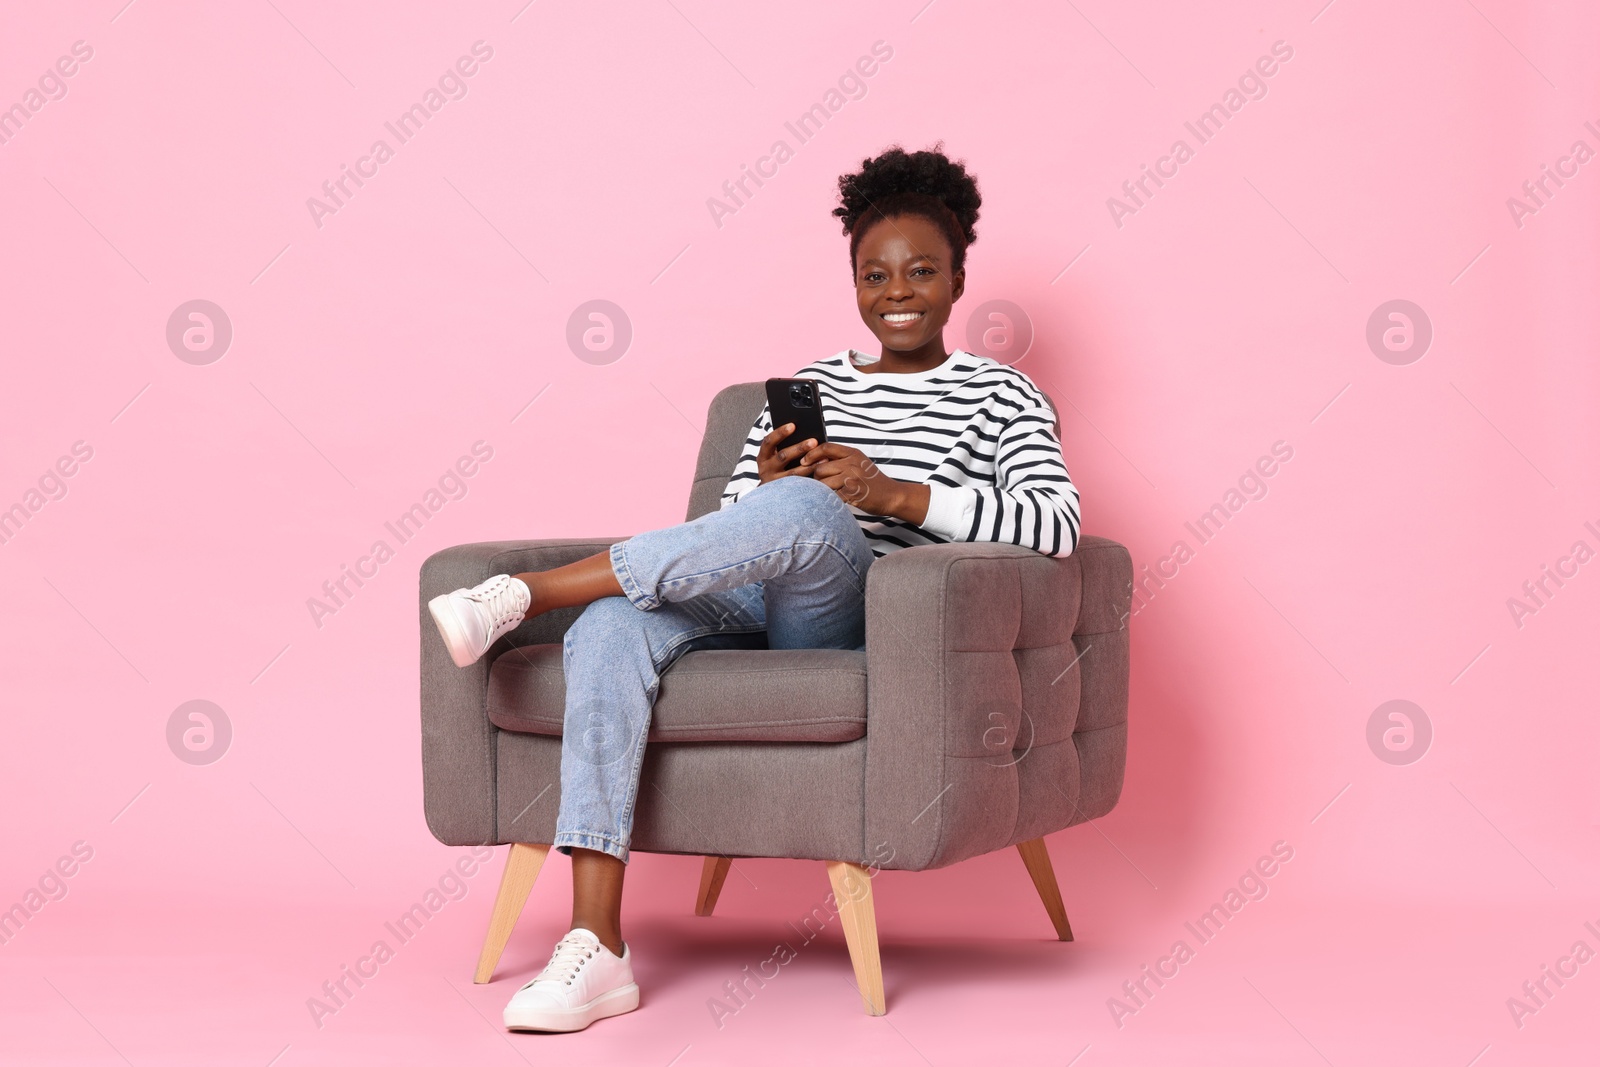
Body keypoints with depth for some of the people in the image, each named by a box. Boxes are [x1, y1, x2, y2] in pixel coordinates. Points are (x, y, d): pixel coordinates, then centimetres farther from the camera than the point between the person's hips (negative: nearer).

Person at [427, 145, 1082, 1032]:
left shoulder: (1001, 396, 11)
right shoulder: (807, 386, 24)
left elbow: (1057, 525, -8)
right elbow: (732, 524, 18)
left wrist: (892, 493, -17)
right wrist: (766, 486, -7)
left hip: (858, 626, -4)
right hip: (750, 603, 4)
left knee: (808, 509, -38)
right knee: (609, 630, -30)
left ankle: (524, 594, -29)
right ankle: (596, 952, -33)